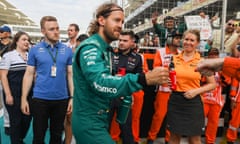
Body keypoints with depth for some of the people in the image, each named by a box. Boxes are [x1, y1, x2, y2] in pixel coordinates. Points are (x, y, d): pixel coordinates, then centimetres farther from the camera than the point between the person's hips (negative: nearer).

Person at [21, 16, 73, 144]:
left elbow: (70, 74, 4)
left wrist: (72, 97, 0)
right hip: (40, 98, -1)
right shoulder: (35, 49, -1)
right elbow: (29, 74, 1)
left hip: (62, 99, 1)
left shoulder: (67, 50, 2)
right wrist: (24, 98, -2)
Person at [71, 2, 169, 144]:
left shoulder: (105, 49, 11)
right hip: (89, 122, -9)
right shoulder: (90, 47, -20)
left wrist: (123, 95, -1)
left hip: (100, 119, 9)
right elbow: (100, 82, -36)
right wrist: (144, 79, -45)